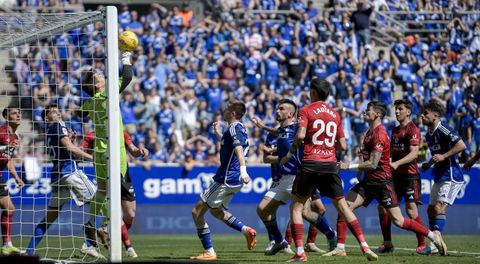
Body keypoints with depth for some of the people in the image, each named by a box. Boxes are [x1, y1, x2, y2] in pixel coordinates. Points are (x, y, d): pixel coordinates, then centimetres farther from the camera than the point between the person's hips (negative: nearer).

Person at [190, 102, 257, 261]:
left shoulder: (234, 128, -15)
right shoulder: (239, 129, 15)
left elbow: (239, 149, -32)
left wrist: (243, 170, -46)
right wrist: (218, 133, 36)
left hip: (225, 179, -10)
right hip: (233, 180, 10)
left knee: (197, 212, -4)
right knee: (216, 211, 28)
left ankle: (209, 252, -5)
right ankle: (246, 231, 13)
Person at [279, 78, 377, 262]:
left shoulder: (306, 111, -1)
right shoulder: (335, 114, 13)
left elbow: (300, 136, -15)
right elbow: (342, 145, 12)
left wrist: (290, 154, -1)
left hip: (310, 163, -4)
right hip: (331, 164, 4)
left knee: (296, 206, 6)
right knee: (342, 206, 9)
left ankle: (300, 252, -5)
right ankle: (364, 246, -1)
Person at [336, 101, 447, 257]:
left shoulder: (379, 134, -17)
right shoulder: (370, 132, 13)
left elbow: (372, 164, -21)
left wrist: (349, 166, -19)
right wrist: (359, 169, 12)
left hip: (382, 181, -9)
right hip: (368, 181, 9)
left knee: (398, 221, -9)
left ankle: (433, 237, 4)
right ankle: (340, 248, -3)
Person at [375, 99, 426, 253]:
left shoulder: (413, 130, -8)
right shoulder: (395, 131, 17)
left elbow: (413, 153, -19)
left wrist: (396, 163, -31)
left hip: (410, 175, -8)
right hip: (395, 175, 8)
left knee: (411, 210, -14)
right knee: (382, 207, 2)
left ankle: (423, 243, -4)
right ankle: (387, 244, 10)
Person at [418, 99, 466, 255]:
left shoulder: (442, 130, -15)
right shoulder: (429, 135, 14)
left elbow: (461, 145, -24)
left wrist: (443, 156, -26)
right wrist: (429, 164, 13)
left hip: (451, 176, -10)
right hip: (439, 177, 10)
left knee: (439, 208, -19)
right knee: (431, 209, 9)